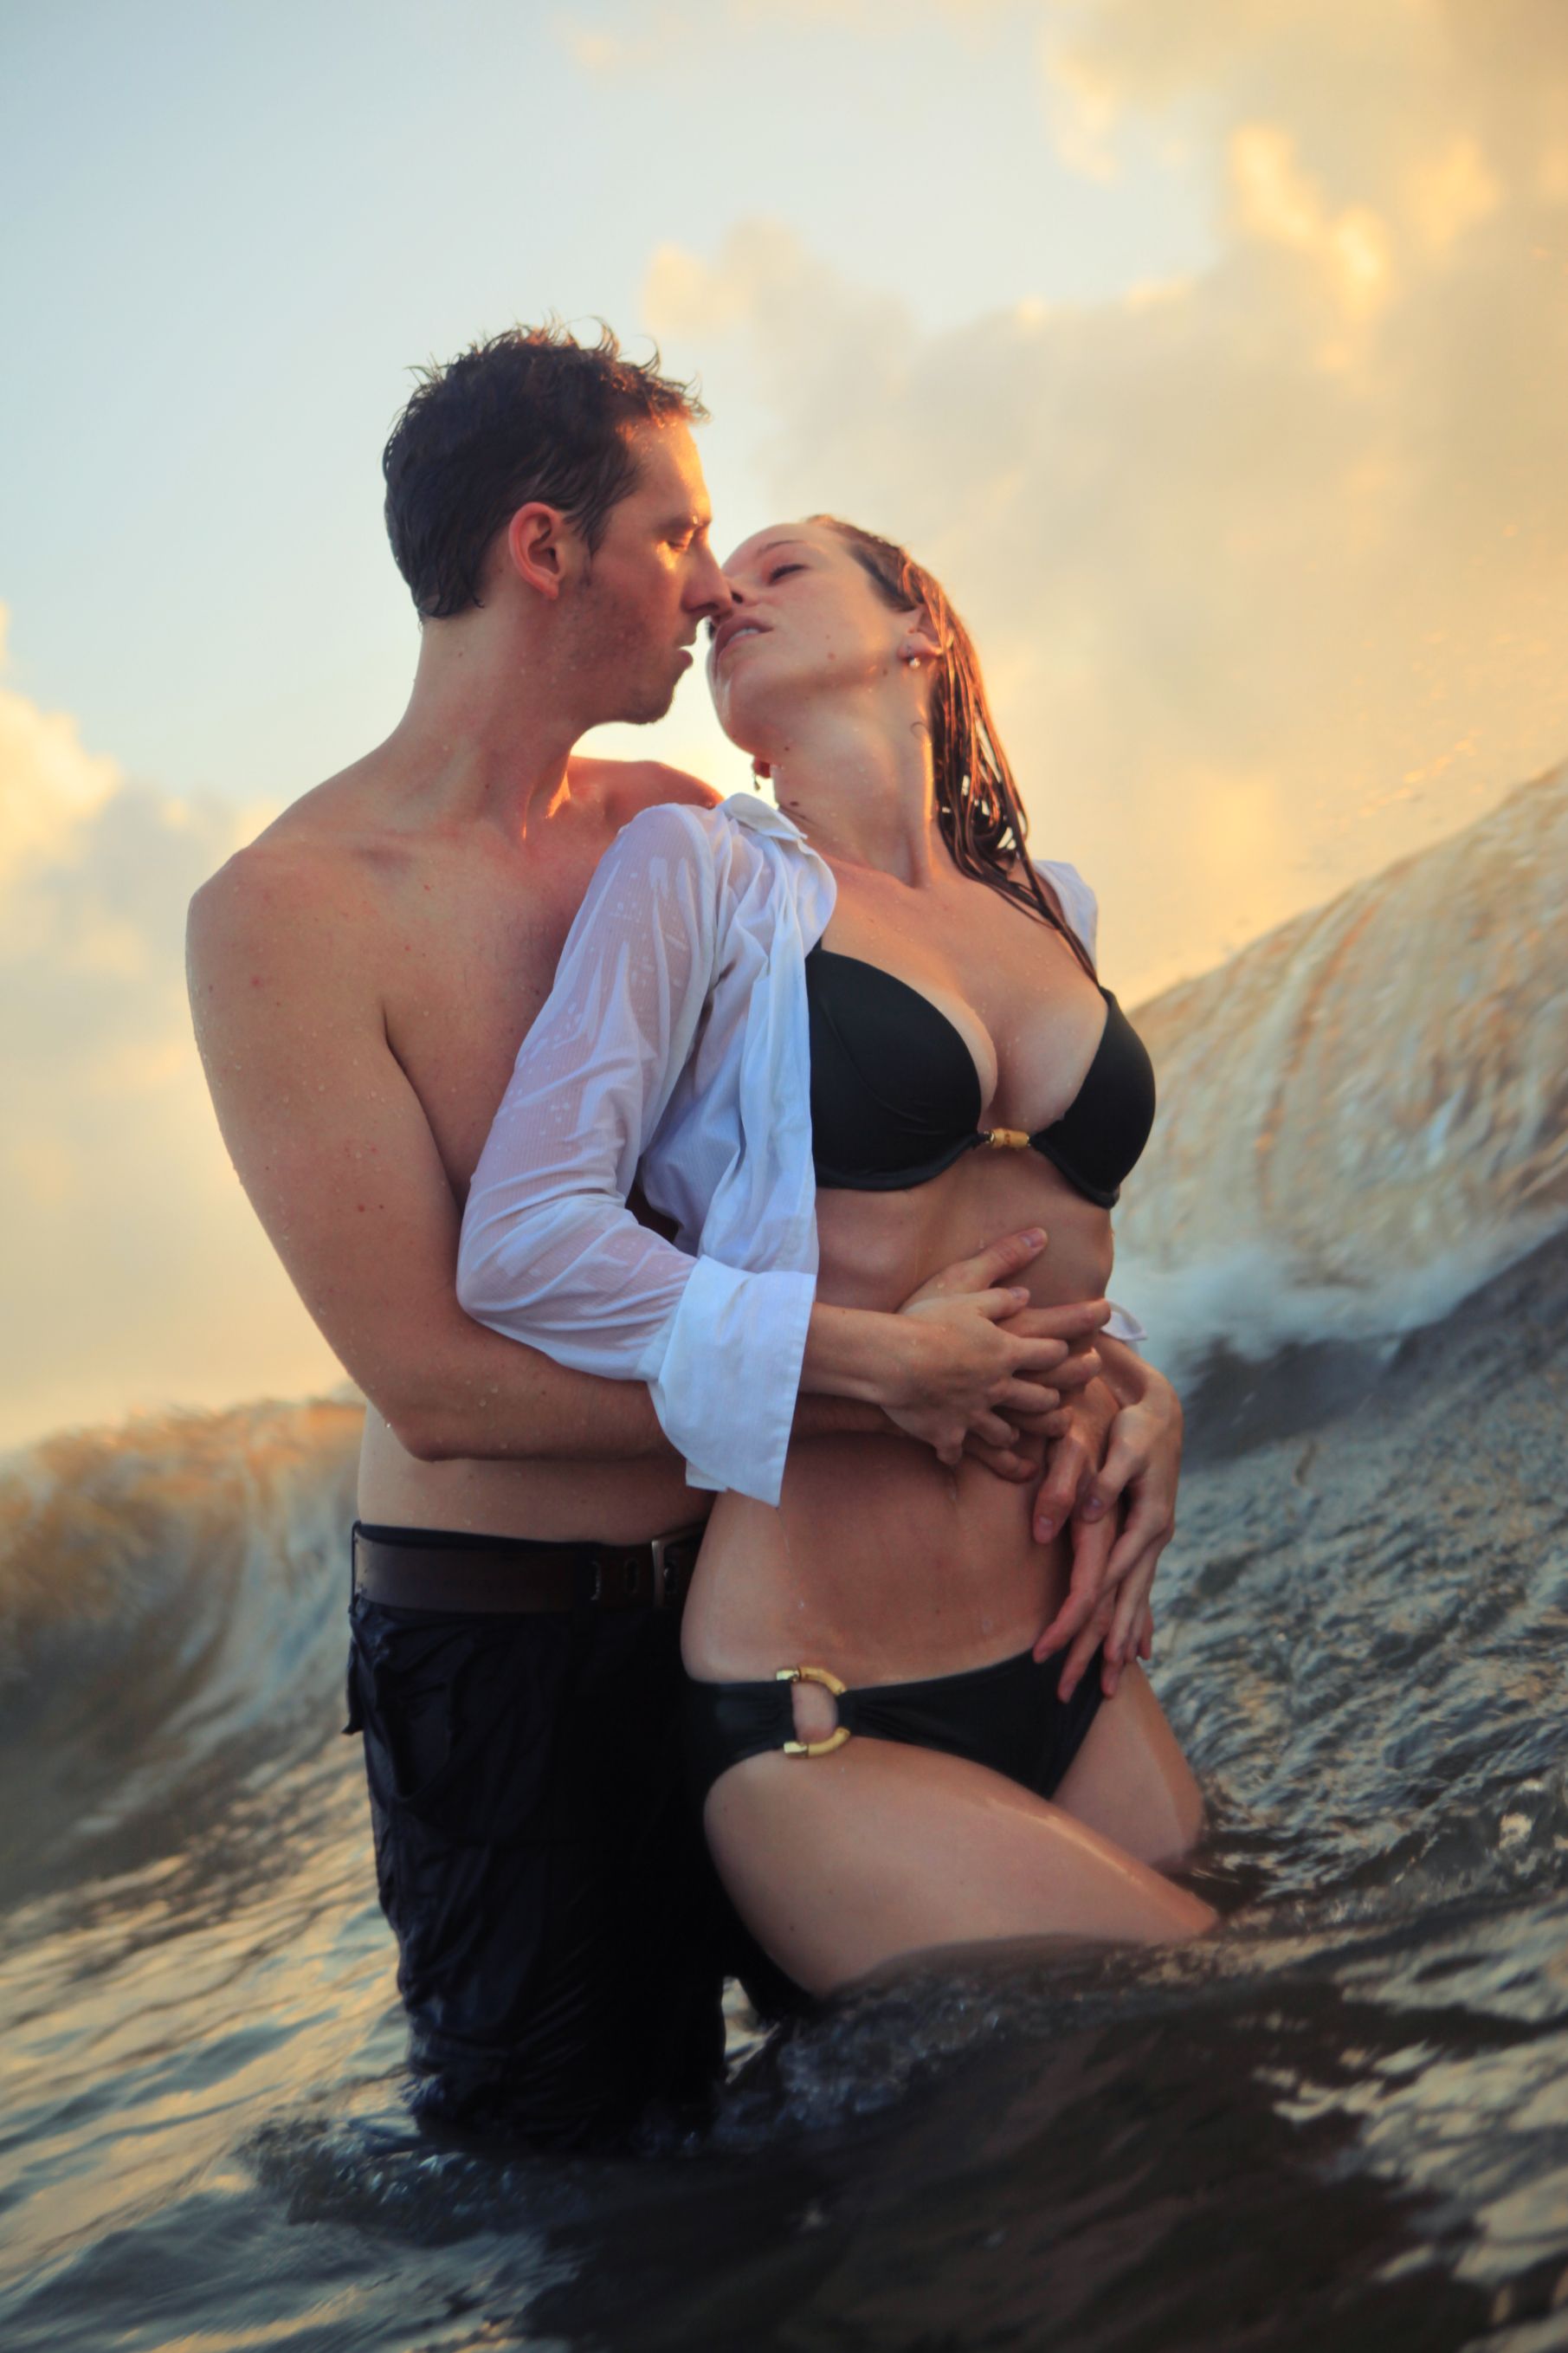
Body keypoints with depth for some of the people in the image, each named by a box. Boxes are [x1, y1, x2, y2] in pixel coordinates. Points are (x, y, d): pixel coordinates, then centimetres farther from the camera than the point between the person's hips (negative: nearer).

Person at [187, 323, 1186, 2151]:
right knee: (547, 2145, 9)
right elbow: (440, 1382, -21)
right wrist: (881, 1384, -23)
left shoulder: (680, 829, 3)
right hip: (498, 1642, -5)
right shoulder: (284, 915, -16)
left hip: (731, 1592, 5)